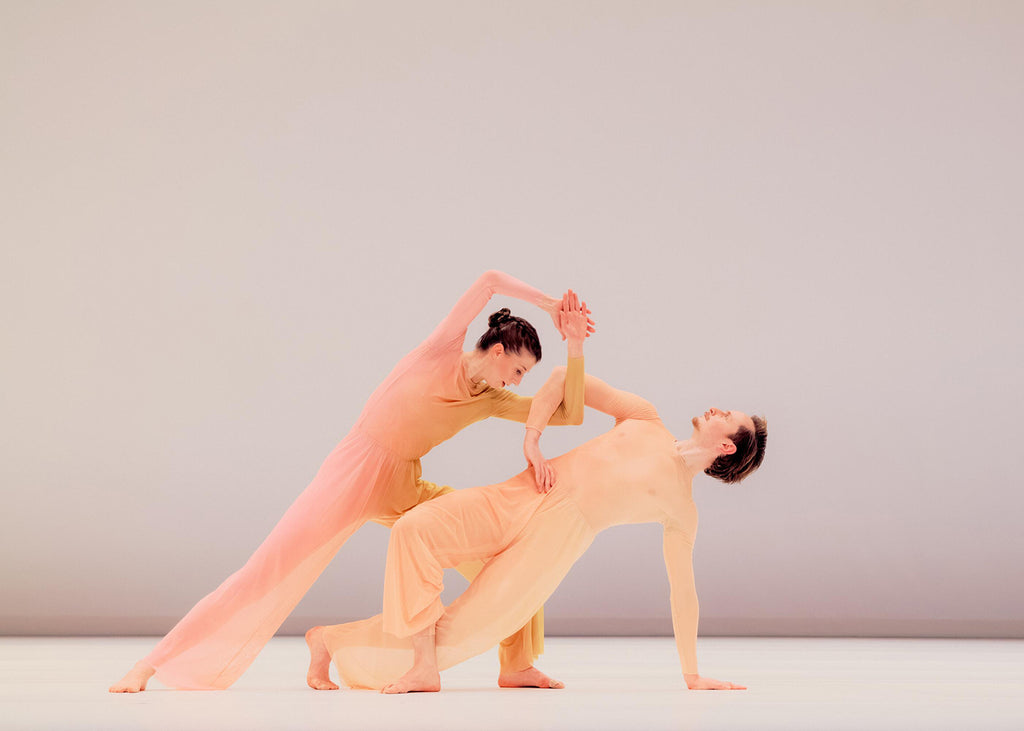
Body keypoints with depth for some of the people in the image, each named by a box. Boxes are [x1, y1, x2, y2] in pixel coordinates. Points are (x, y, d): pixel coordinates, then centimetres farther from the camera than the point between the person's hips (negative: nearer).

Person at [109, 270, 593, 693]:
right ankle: (152, 663, -4)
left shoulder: (492, 402, 5)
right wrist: (548, 304, -10)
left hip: (402, 491, 6)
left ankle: (516, 665, 6)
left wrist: (576, 345, -5)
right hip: (351, 475, -6)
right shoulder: (442, 351, -9)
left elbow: (569, 414, 1)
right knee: (266, 571, -12)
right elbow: (489, 280, -16)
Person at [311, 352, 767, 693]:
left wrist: (693, 675, 6)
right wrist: (532, 437, 4)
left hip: (557, 535, -3)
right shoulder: (645, 420, 15)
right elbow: (566, 378, 16)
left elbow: (683, 593, 9)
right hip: (518, 496, 3)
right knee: (416, 528, -22)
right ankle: (424, 667, -16)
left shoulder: (682, 510, 7)